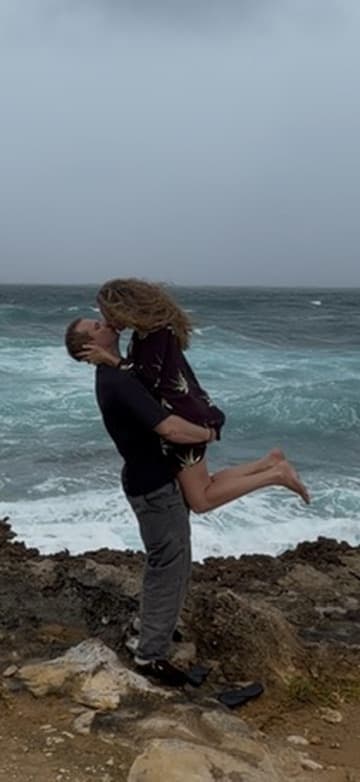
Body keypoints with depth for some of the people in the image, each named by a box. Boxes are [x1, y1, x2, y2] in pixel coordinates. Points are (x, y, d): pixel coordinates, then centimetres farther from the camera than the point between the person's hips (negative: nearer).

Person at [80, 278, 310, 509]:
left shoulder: (154, 331, -18)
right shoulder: (151, 328, 11)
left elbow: (147, 380, -22)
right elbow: (139, 372, 15)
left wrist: (108, 359, -19)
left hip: (184, 419, -10)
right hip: (188, 414, 10)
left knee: (201, 500, -4)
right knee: (204, 489, 16)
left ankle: (276, 475, -1)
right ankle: (269, 463, 15)